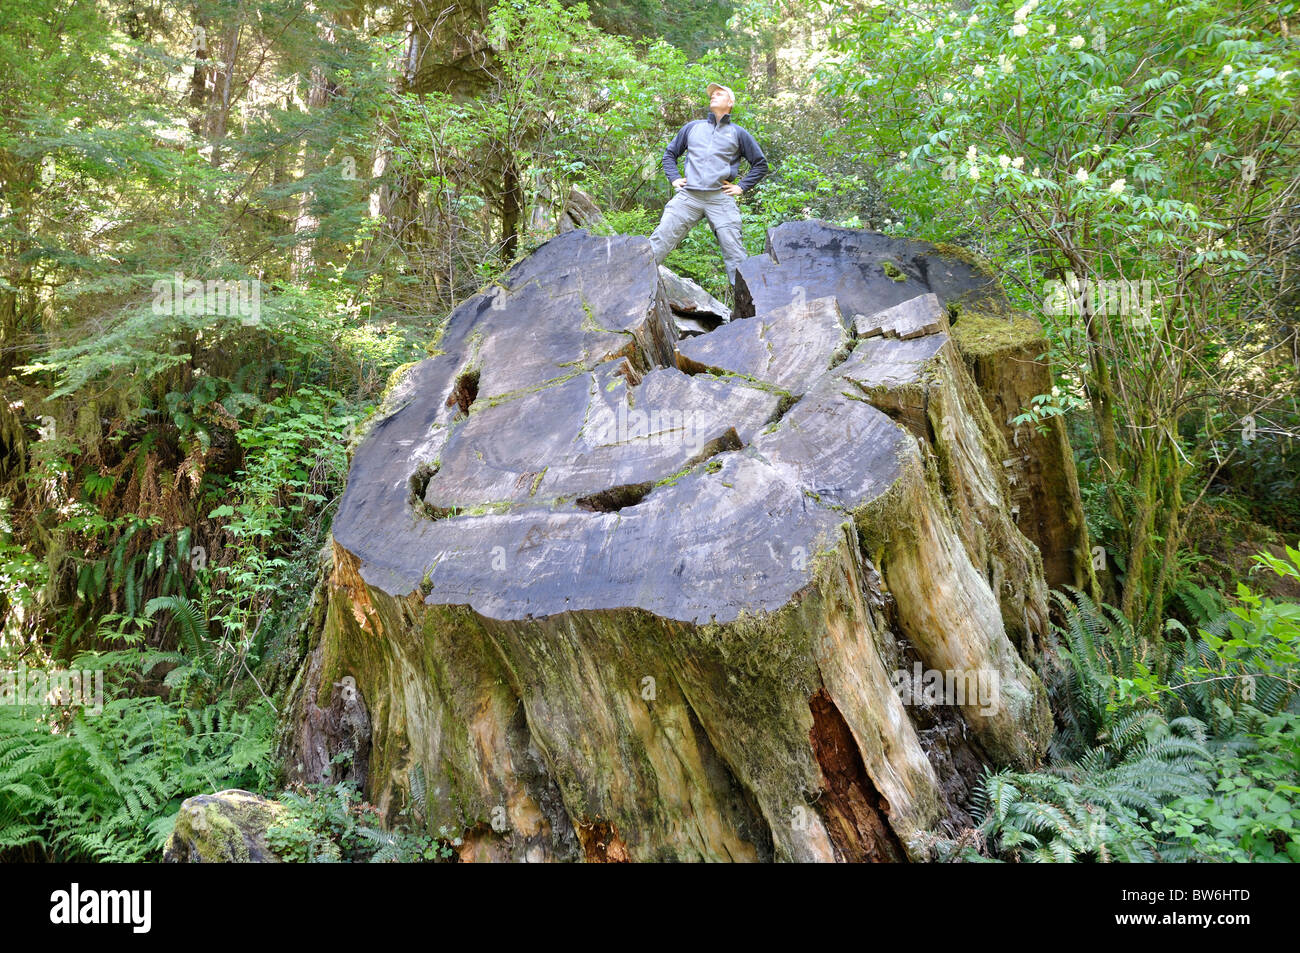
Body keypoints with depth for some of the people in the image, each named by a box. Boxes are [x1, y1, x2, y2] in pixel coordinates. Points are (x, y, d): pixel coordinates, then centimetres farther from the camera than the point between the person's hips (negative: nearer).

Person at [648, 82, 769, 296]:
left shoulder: (738, 133, 16)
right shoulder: (692, 127, 22)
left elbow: (760, 164, 19)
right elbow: (669, 153, 29)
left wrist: (742, 187, 7)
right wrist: (674, 178, 13)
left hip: (721, 199, -1)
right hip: (688, 197, 1)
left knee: (734, 252, -8)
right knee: (659, 242, -8)